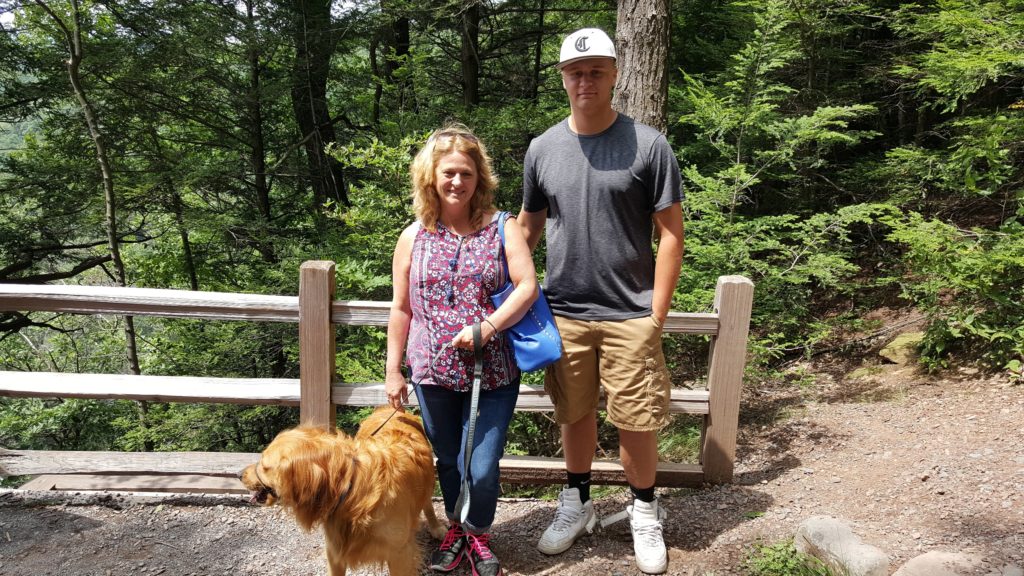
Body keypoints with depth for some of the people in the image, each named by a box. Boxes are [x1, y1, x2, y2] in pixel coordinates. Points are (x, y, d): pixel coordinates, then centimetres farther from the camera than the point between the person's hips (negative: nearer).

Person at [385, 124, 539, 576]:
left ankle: (479, 536, 28)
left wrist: (486, 327, -23)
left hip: (493, 372, -2)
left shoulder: (501, 228, -3)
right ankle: (456, 529, 43)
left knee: (482, 468, -1)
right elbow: (401, 309, 6)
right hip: (433, 371, 2)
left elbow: (527, 286, -12)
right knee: (448, 461, 18)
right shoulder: (413, 238, 2)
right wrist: (393, 370, 6)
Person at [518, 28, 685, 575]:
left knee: (636, 421, 6)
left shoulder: (648, 145, -5)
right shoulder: (542, 148, 5)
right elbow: (528, 225, 13)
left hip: (630, 315, -2)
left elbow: (671, 233, -4)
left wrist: (657, 314, -8)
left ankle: (644, 514, 29)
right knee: (574, 413, 15)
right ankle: (577, 503, 37)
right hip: (563, 313, 3)